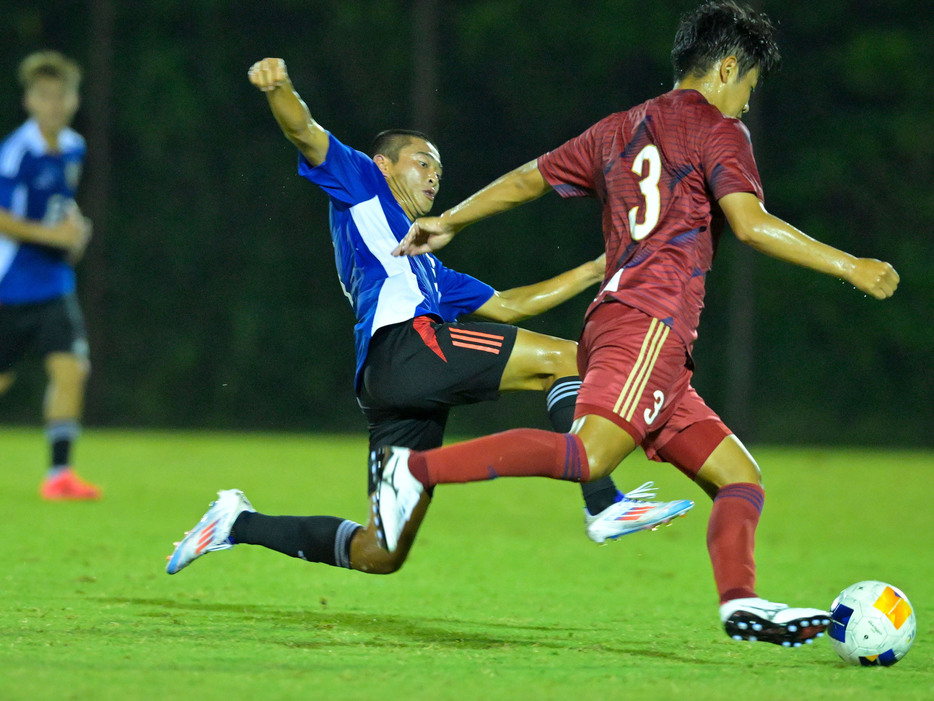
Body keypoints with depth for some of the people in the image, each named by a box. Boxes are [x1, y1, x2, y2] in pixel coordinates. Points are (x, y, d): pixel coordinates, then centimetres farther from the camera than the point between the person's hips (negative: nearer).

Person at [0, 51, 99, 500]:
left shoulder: (73, 148, 8)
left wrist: (75, 227, 7)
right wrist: (49, 234, -20)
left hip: (54, 286, 6)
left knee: (71, 369, -11)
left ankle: (59, 473, -9)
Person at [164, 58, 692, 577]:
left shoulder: (429, 269, 39)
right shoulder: (361, 183, 20)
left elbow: (506, 305, 39)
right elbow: (304, 132, 4)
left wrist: (593, 272, 36)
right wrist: (279, 87, -18)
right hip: (401, 343, -9)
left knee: (380, 554, 3)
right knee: (567, 359, -12)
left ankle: (239, 524, 13)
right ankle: (606, 505, -24)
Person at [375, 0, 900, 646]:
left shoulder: (621, 130, 26)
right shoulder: (716, 128, 4)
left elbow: (528, 179, 32)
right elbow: (750, 224, -10)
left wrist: (449, 222, 44)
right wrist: (847, 267, -6)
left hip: (613, 316, 9)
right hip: (651, 319, -9)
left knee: (742, 478, 4)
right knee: (589, 455, -27)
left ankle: (741, 600, -20)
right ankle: (416, 469, -32)